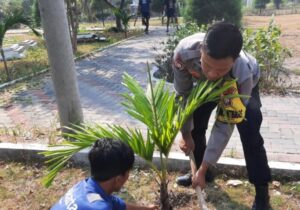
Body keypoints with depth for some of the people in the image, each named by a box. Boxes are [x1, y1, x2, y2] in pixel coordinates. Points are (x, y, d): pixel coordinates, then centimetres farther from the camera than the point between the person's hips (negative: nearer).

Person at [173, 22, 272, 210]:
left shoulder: (243, 75, -45)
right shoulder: (184, 52, -42)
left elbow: (224, 125, -35)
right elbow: (183, 94, -23)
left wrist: (203, 170, -31)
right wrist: (185, 133, -16)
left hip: (242, 84, -3)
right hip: (206, 84, 3)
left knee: (250, 134, -15)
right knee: (195, 123, 0)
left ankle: (262, 193, 1)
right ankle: (197, 171, 24)